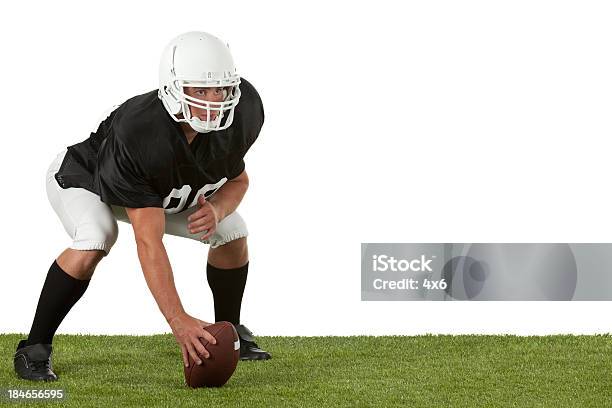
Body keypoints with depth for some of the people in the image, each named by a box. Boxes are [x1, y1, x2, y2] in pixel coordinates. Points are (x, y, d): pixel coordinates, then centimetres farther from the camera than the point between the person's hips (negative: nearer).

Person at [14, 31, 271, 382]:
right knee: (96, 240, -35)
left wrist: (216, 209, -29)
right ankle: (35, 347, -21)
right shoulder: (138, 133, -45)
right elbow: (148, 241, -47)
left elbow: (237, 180, -4)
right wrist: (178, 320, -54)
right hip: (83, 178, -7)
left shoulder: (239, 117, -27)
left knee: (232, 231, -2)